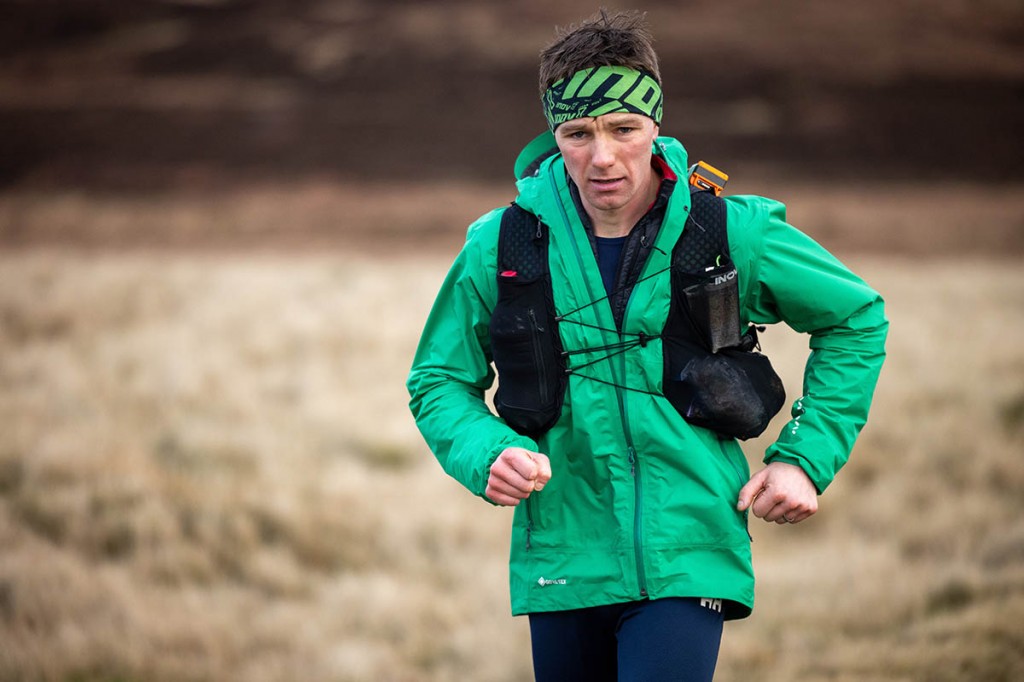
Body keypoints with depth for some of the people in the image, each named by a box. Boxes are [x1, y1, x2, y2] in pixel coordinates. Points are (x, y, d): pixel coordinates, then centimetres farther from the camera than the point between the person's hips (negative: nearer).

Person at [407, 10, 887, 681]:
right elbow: (438, 381, 10)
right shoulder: (501, 247, -1)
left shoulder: (733, 236, -3)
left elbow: (857, 316, 12)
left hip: (687, 557, -2)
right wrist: (487, 453, -11)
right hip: (563, 561, 2)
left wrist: (807, 458, 5)